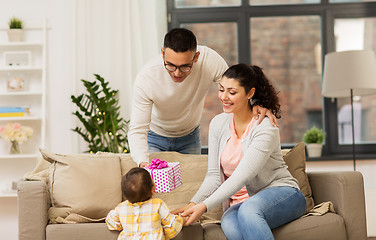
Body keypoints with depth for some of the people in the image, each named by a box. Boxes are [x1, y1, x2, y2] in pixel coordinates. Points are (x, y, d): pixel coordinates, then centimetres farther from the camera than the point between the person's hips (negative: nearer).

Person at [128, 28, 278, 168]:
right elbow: (137, 130, -31)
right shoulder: (145, 78, -34)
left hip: (189, 137, 2)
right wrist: (142, 163, -50)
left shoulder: (209, 59, -32)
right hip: (154, 137, -2)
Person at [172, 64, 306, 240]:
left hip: (282, 194, -4)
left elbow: (241, 177, -22)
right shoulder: (218, 124, 5)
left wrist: (204, 206, -28)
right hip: (240, 202, 4)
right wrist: (193, 204, -14)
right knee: (229, 225, -34)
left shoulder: (266, 128, -14)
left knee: (248, 209, -39)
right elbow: (214, 176, 3)